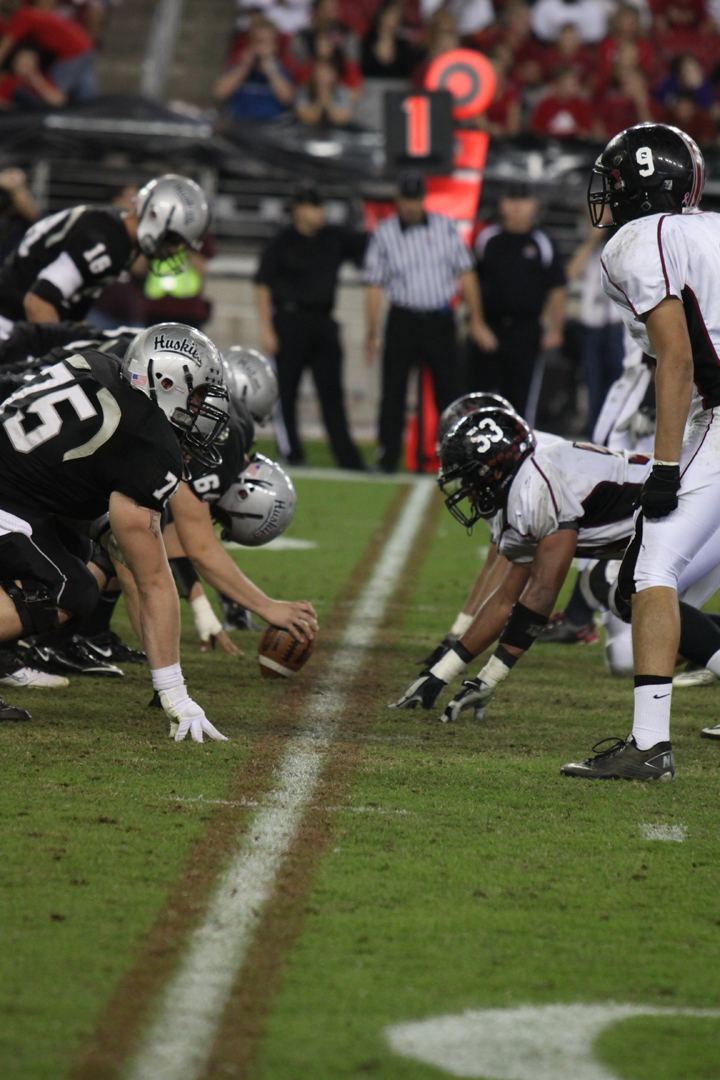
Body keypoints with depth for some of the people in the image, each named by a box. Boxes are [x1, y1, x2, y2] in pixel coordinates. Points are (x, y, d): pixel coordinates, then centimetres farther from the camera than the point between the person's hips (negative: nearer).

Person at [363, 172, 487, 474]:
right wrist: (372, 333, 0)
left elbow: (465, 273, 8)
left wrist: (475, 320, 4)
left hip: (440, 320, 1)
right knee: (393, 392, -1)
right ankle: (387, 457, 5)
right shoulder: (384, 234, 1)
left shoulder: (444, 227, 4)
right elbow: (374, 286, 2)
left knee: (449, 389, -1)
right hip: (403, 321, -1)